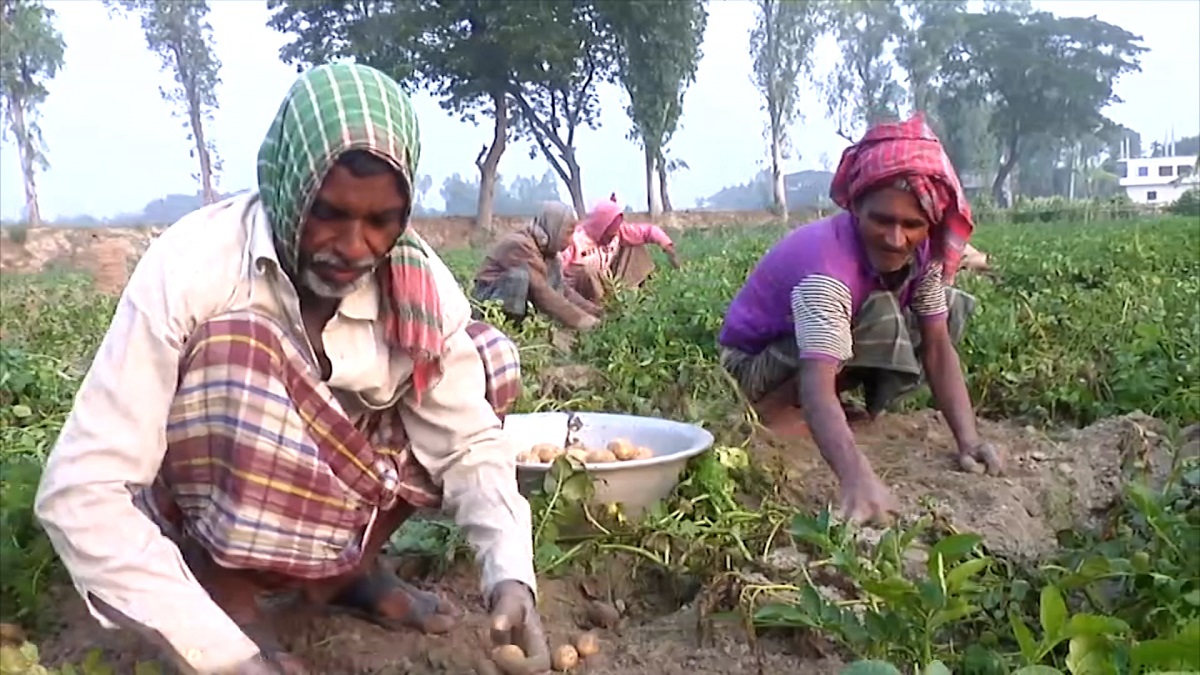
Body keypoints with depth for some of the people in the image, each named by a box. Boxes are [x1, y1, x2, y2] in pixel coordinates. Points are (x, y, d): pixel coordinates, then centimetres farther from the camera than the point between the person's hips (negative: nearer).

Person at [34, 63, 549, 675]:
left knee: (487, 356, -10)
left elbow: (467, 441, -12)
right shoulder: (191, 269, -29)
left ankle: (347, 567, 1)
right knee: (239, 349, -34)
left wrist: (509, 573, -31)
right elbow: (80, 490, -32)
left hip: (331, 505, 5)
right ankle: (230, 601, -14)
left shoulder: (419, 282, -17)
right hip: (197, 525, -4)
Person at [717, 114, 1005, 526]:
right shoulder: (829, 266, -39)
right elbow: (817, 387, -50)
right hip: (754, 363, -7)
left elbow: (938, 347, -14)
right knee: (880, 317, -33)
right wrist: (857, 478, -66)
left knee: (953, 308, -5)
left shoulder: (922, 250, -16)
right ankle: (774, 413, -17)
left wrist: (969, 441, -27)